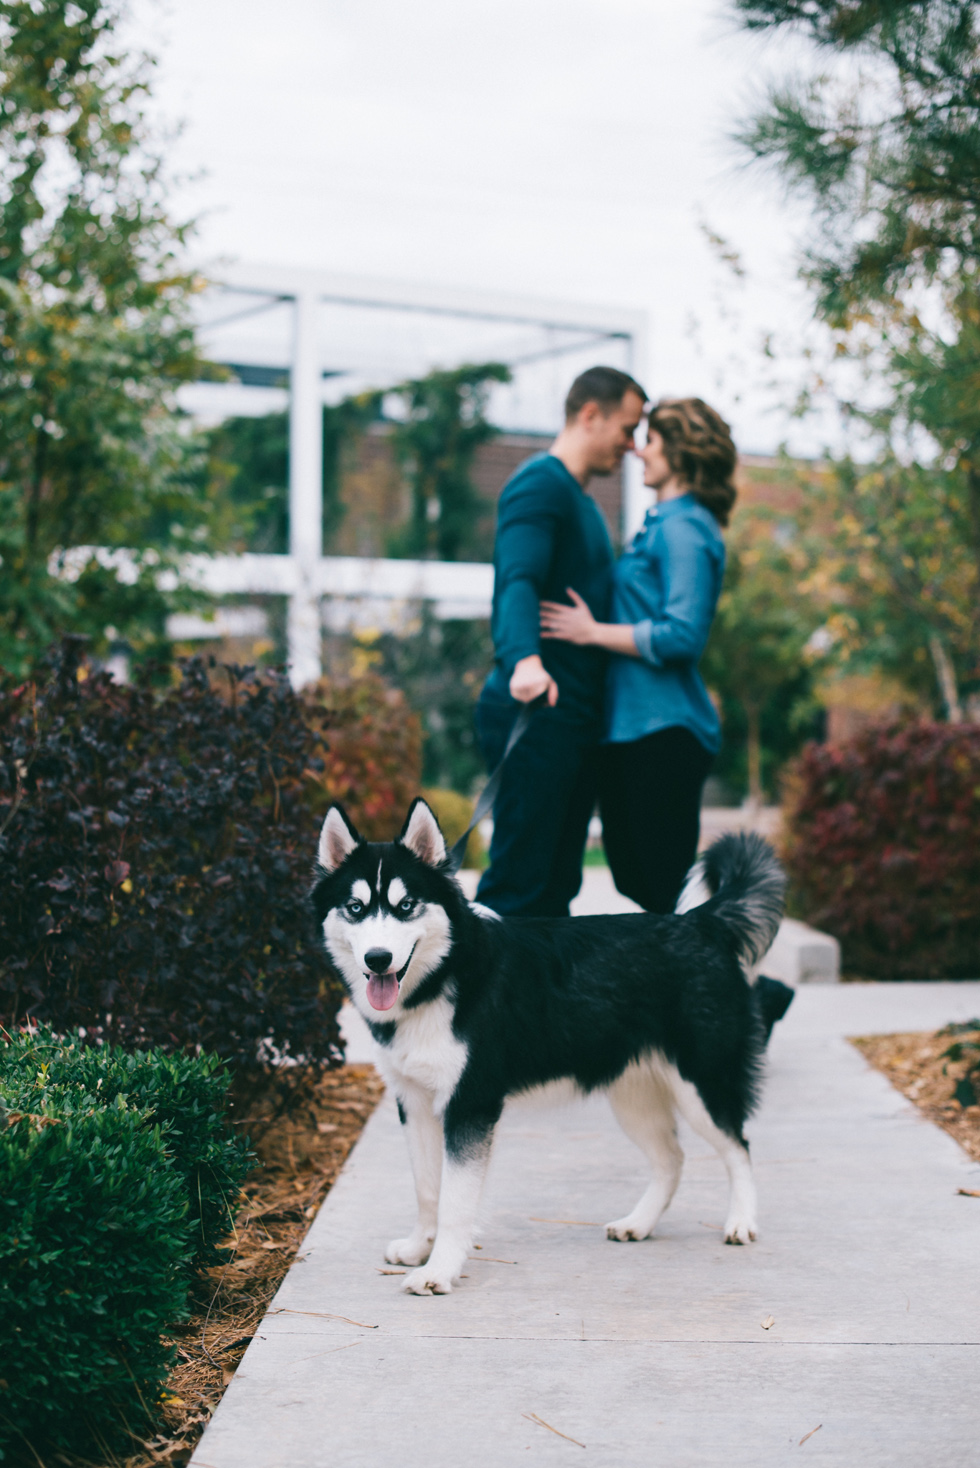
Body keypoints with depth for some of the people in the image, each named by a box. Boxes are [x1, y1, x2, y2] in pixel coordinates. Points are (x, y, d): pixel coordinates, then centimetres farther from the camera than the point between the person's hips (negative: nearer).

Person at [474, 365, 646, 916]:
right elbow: (518, 582, -25)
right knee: (517, 879, -11)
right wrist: (525, 662, -42)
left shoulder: (581, 500, 24)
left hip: (574, 716, 10)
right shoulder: (539, 483, -8)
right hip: (538, 712, -10)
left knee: (557, 884, 10)